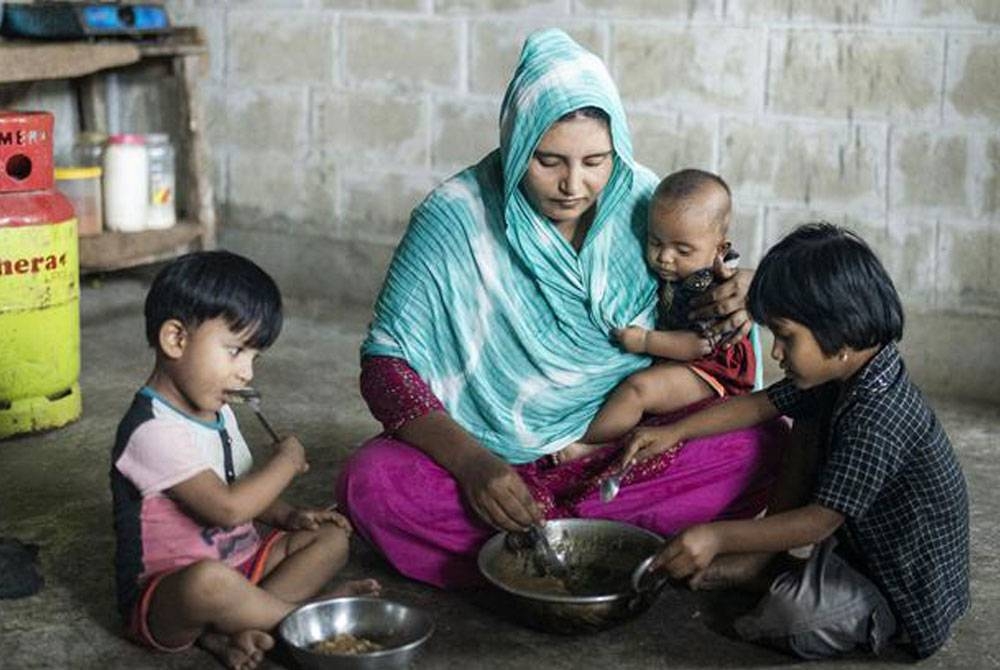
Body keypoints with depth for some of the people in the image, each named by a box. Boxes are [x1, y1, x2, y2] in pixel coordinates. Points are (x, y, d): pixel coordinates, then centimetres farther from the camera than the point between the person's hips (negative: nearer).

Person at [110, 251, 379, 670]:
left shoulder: (218, 414, 10)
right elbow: (226, 507, -28)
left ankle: (233, 630, -17)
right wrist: (286, 462, -13)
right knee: (208, 581, -42)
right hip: (163, 594, -10)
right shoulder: (153, 431, -22)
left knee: (332, 537, 2)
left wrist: (288, 517, 3)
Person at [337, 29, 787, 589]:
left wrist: (729, 304, -17)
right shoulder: (454, 219, -13)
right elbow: (386, 364, -12)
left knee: (764, 446, -19)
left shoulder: (643, 201, -4)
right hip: (495, 455, -2)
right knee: (370, 483, -29)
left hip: (631, 452, 3)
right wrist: (471, 462, -28)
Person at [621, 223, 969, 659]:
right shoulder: (841, 375, -3)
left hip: (912, 588, -9)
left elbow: (821, 520, -32)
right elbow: (761, 405, 5)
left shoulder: (876, 418, -32)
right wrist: (676, 432, -3)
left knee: (793, 611, -30)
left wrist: (718, 537, -36)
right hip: (867, 540, 10)